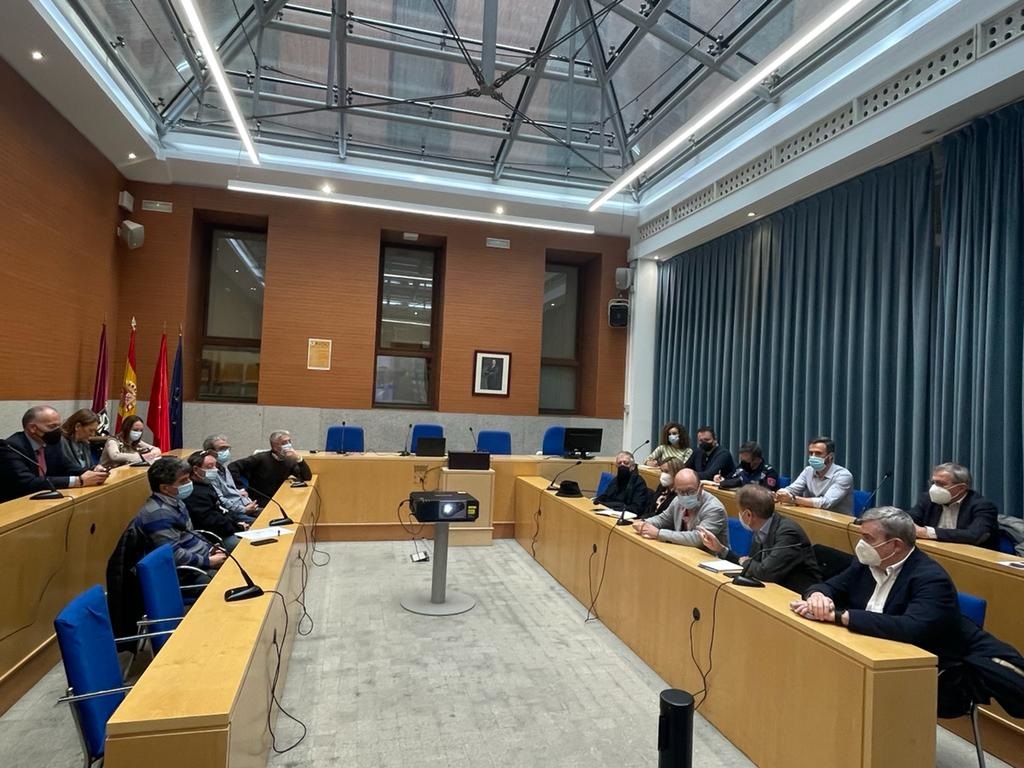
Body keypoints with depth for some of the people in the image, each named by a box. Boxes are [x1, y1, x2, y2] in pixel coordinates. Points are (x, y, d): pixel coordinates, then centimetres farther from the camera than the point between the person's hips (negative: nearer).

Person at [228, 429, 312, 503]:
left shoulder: (289, 461, 4)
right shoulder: (261, 458, -9)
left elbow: (308, 477, -5)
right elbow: (233, 467, -10)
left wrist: (299, 459, -17)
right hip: (258, 503, -5)